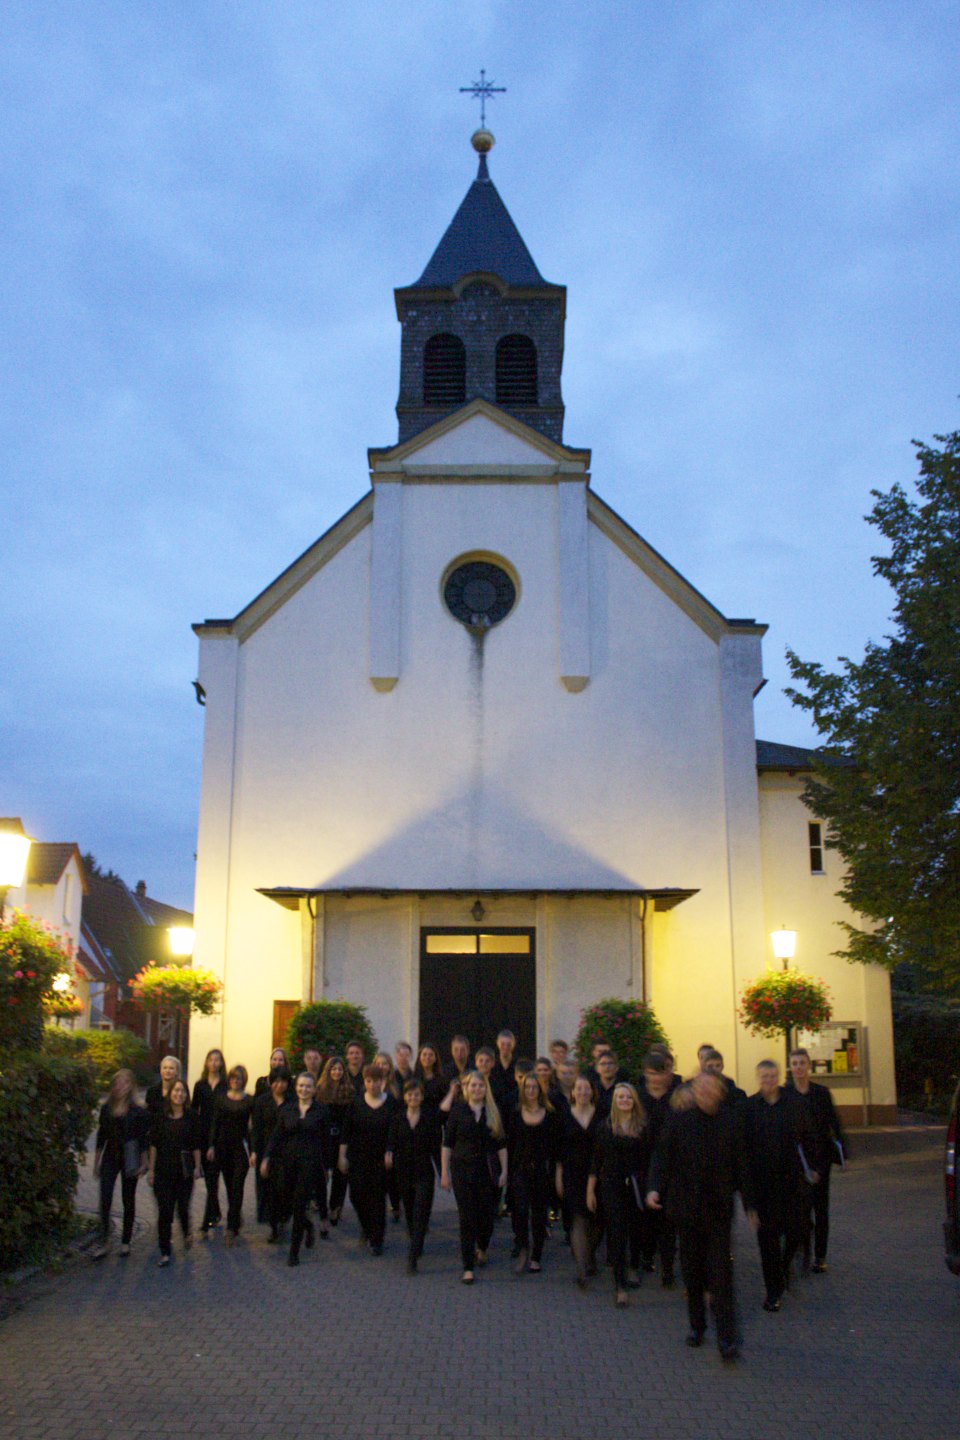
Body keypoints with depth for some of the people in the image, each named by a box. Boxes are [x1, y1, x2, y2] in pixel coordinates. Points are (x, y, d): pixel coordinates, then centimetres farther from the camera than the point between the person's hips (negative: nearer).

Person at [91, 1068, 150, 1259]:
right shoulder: (106, 1109, 3)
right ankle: (102, 1243, -1)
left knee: (128, 1201, 8)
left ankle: (126, 1242, 19)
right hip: (110, 1158, 2)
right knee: (105, 1200, -7)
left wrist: (143, 1164, -7)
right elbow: (101, 1137, 9)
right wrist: (96, 1163, 10)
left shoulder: (138, 1111, -6)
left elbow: (144, 1139, -4)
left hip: (129, 1160, -2)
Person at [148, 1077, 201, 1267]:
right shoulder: (161, 1116, 0)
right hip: (163, 1169, 0)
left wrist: (197, 1167, 0)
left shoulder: (191, 1116, -1)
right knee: (164, 1210, -2)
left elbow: (196, 1145, 3)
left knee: (183, 1207, 0)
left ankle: (187, 1233, 33)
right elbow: (154, 1144, 3)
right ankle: (165, 1253, 8)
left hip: (185, 1169, 0)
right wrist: (151, 1169, 1)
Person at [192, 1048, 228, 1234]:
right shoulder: (200, 1085, 10)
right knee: (208, 1177, 12)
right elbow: (194, 1109, 11)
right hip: (203, 1135, 4)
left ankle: (207, 1221, -7)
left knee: (212, 1177, -9)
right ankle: (215, 1213, 30)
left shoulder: (227, 1086, -1)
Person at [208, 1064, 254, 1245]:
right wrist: (212, 1145, -1)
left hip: (241, 1147, -3)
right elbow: (215, 1123, 7)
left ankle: (232, 1228, -6)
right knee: (229, 1186, 12)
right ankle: (237, 1217, 30)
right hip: (223, 1146, 3)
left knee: (237, 1187, -7)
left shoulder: (250, 1101, -2)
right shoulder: (221, 1099, 6)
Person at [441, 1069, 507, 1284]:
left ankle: (482, 1249, 37)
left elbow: (501, 1145, 7)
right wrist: (444, 1172, -2)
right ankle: (468, 1267, 5)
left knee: (487, 1216, 5)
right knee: (467, 1218, -2)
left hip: (488, 1172, 2)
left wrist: (504, 1171, 1)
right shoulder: (458, 1111, 0)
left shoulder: (493, 1112, 4)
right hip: (463, 1171, -1)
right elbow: (447, 1144, 2)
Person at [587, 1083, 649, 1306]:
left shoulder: (643, 1126, 0)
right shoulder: (606, 1126, 0)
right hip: (611, 1185, -1)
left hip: (636, 1185, 1)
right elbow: (597, 1161, 3)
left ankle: (633, 1267, 41)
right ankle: (620, 1285, -4)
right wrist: (590, 1191, 2)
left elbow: (649, 1160, 1)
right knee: (616, 1233, -6)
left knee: (636, 1229, 14)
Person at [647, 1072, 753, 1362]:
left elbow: (740, 1163, 5)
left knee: (721, 1272, -5)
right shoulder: (678, 1119, -4)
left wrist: (749, 1203, 7)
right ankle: (696, 1325, 29)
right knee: (692, 1271, 12)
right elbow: (662, 1155, -4)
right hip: (687, 1206, 1)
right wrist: (654, 1188, -19)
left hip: (719, 1208, -1)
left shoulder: (730, 1119, -1)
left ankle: (727, 1337, -1)